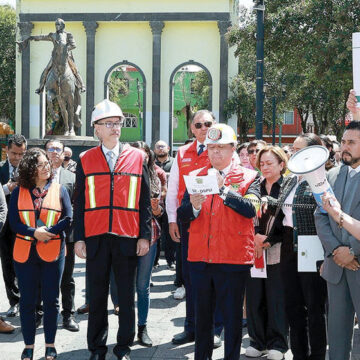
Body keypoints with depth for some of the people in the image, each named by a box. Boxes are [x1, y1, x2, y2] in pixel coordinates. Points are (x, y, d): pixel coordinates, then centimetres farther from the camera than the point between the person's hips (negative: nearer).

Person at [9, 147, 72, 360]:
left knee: (51, 299, 5)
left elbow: (69, 219, -1)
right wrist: (34, 233, -16)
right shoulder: (19, 192, 5)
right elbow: (13, 222, -1)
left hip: (53, 252, 0)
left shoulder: (59, 190, 4)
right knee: (27, 300, 6)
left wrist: (49, 231, -15)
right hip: (25, 252, 1)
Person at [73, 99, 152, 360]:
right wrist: (79, 238, 0)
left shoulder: (137, 157, 5)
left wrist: (145, 236, -1)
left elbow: (145, 200, 5)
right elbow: (80, 203, 6)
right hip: (95, 239, 1)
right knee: (97, 295, 8)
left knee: (127, 295, 8)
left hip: (127, 238, 0)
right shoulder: (86, 160, 6)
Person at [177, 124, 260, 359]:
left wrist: (223, 189, -22)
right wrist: (194, 206, -17)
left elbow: (250, 210, -16)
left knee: (232, 316, 4)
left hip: (233, 260, -3)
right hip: (200, 258, 4)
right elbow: (183, 216, 4)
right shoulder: (196, 176, 10)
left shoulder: (248, 177, 1)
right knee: (202, 314, 14)